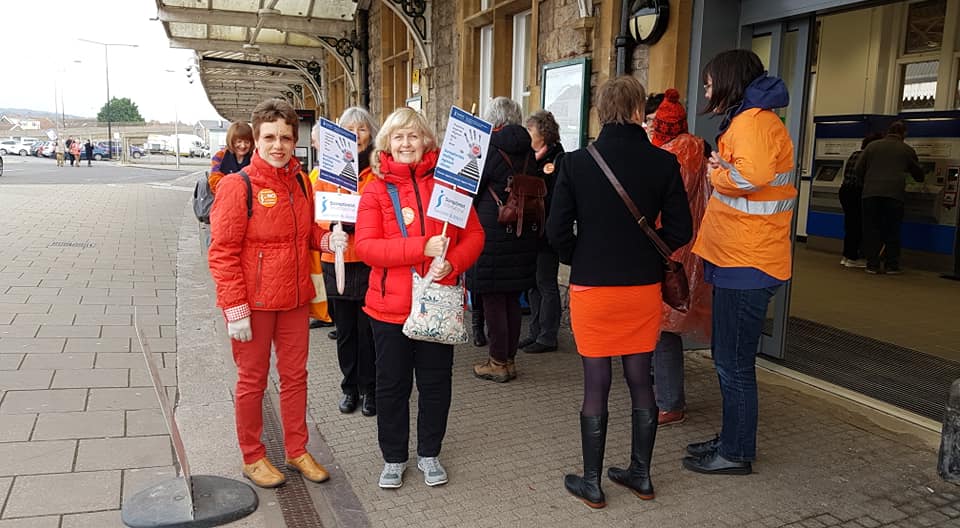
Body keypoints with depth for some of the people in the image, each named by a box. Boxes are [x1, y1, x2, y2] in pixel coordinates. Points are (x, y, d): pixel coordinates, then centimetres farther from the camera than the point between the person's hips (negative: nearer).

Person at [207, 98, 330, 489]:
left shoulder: (300, 183, 5)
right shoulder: (238, 186, -13)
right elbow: (222, 252, -14)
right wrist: (235, 308, -18)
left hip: (293, 298, 6)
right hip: (252, 302, -5)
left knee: (295, 374, 15)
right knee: (252, 380, 9)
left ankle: (296, 450, 32)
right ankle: (252, 457, 27)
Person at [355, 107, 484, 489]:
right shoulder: (375, 190, -2)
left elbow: (474, 235, 0)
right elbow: (366, 246, -14)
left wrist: (452, 263, -19)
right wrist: (423, 247, -23)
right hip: (391, 304, -1)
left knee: (436, 382, 13)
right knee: (392, 384, 11)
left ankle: (429, 454, 33)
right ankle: (393, 458, 30)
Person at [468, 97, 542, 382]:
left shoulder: (489, 147, -10)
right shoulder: (528, 151, 7)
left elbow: (471, 190, -7)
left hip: (493, 232, -6)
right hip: (524, 231, 6)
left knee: (493, 298, 2)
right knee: (513, 298, 14)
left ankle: (498, 362, 9)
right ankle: (510, 359, 23)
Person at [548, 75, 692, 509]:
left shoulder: (576, 162, -9)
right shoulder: (663, 162, -5)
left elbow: (557, 230, -9)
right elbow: (679, 230, -3)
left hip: (591, 289, -1)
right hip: (644, 288, 2)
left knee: (596, 385, 8)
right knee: (640, 380, 15)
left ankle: (591, 483, 19)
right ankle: (640, 474, 28)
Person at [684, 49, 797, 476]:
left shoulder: (753, 121, -14)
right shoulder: (747, 119, 21)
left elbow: (751, 176, -32)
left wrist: (717, 174, -13)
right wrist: (722, 170, -2)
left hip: (745, 263, -11)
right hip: (737, 259, 11)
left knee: (734, 362, -1)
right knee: (728, 357, 18)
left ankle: (737, 454, 12)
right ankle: (732, 439, 31)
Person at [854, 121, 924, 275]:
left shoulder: (872, 146, 13)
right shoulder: (907, 150, 12)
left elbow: (858, 169, 8)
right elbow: (918, 174, 25)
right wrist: (919, 177, 48)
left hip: (871, 193, 1)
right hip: (894, 193, 0)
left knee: (871, 230, 5)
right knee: (892, 232, 8)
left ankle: (872, 264, 5)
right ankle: (891, 265, 10)